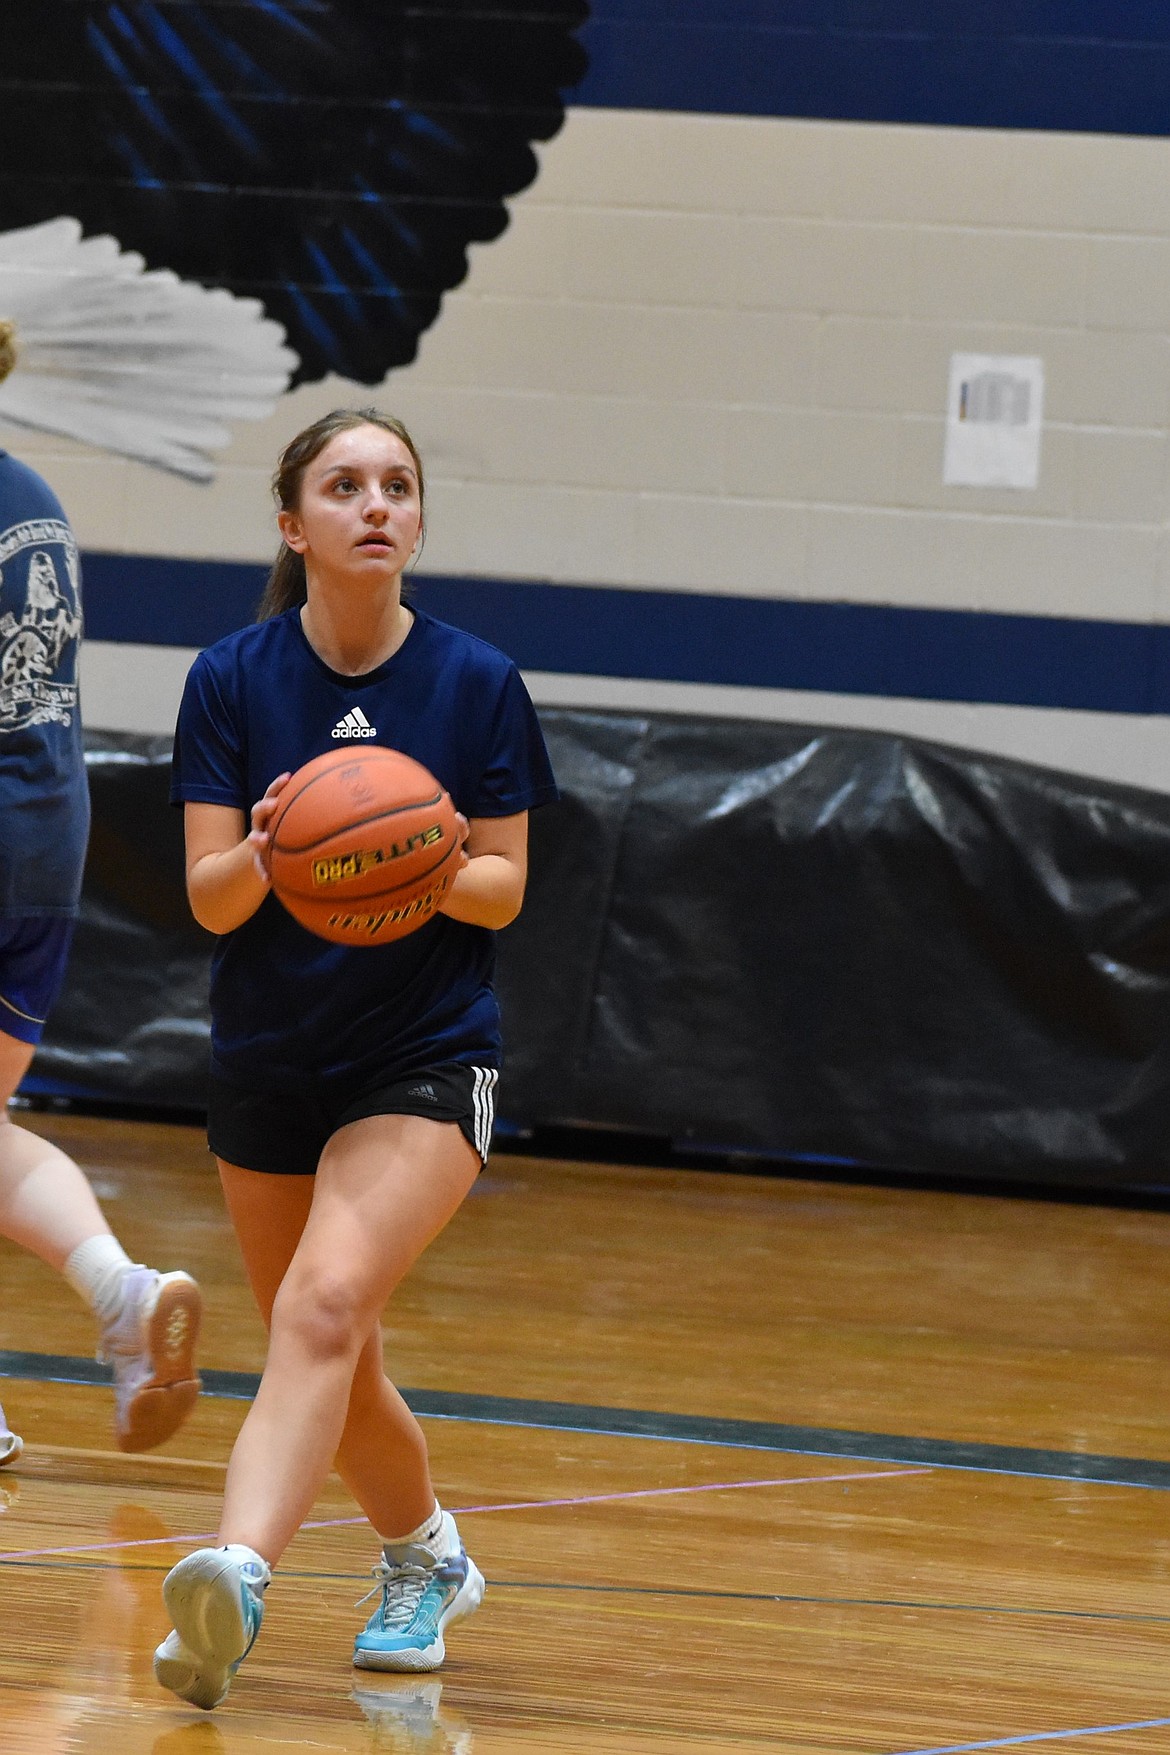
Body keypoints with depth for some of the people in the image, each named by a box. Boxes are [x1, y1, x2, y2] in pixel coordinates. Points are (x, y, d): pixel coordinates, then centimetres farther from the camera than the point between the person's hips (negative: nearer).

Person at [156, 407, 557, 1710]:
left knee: (324, 1307, -27)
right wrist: (265, 853, -29)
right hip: (265, 1059, 3)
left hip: (423, 1060, -3)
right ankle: (424, 1562, 41)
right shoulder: (232, 679, -4)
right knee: (333, 1371, 14)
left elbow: (502, 887, -3)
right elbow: (208, 896, -7)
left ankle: (239, 1575, -43)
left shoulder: (476, 684, -6)